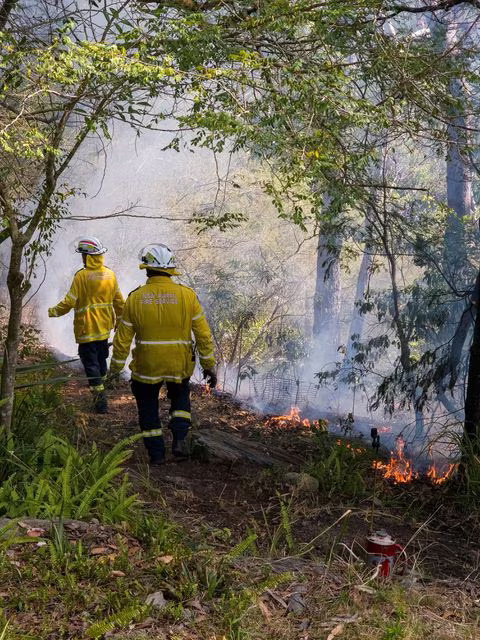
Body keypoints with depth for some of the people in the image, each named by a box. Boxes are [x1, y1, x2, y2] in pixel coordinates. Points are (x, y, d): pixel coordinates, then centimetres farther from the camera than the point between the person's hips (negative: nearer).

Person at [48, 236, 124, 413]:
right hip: (104, 327, 6)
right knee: (101, 359, 23)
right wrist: (120, 318, 23)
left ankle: (100, 401, -3)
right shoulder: (110, 274, 0)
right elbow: (119, 301, 8)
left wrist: (52, 312, -1)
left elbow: (69, 302, -16)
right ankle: (101, 384, 42)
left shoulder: (82, 276, -18)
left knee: (90, 363, 0)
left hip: (86, 329, -6)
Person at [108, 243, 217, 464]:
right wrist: (209, 365, 6)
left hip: (146, 366, -1)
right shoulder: (187, 295, -8)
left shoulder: (135, 298, -8)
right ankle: (180, 438, 11)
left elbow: (123, 338, -1)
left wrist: (115, 367, 12)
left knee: (148, 407, 21)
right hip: (180, 365, 1)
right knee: (180, 397, 28)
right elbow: (203, 334, -4)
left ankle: (156, 453, 23)